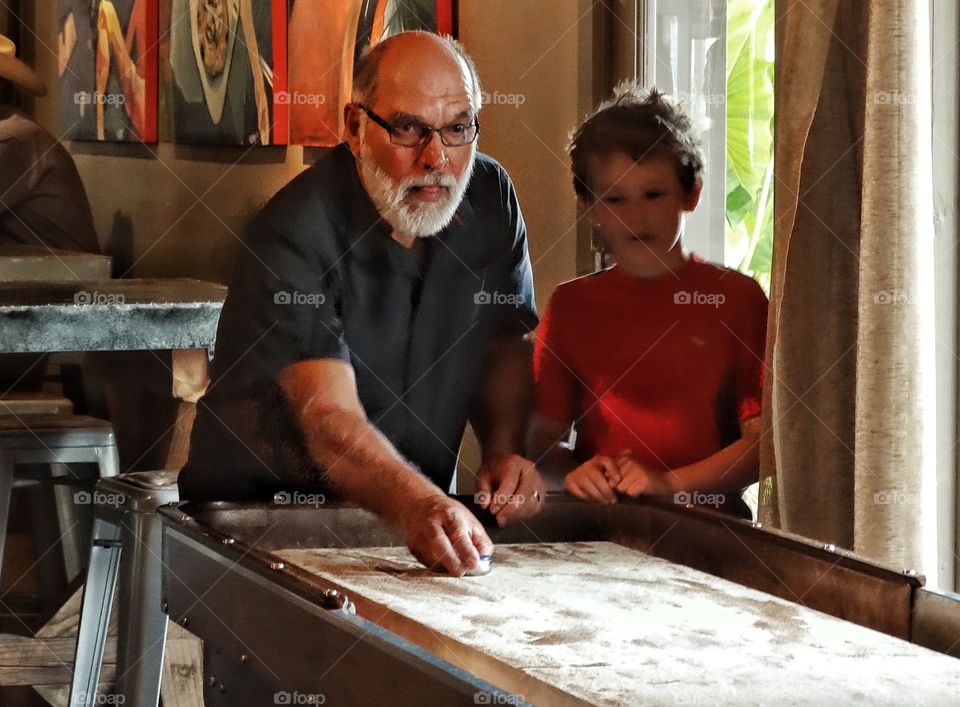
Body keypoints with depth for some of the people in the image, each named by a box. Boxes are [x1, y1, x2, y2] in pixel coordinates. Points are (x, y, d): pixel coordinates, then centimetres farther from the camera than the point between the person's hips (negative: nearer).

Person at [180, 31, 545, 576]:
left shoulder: (490, 197, 0)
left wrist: (505, 451, -8)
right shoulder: (298, 231, -21)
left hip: (415, 512, 5)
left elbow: (505, 346, 12)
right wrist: (417, 505, -50)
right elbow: (329, 422, -32)